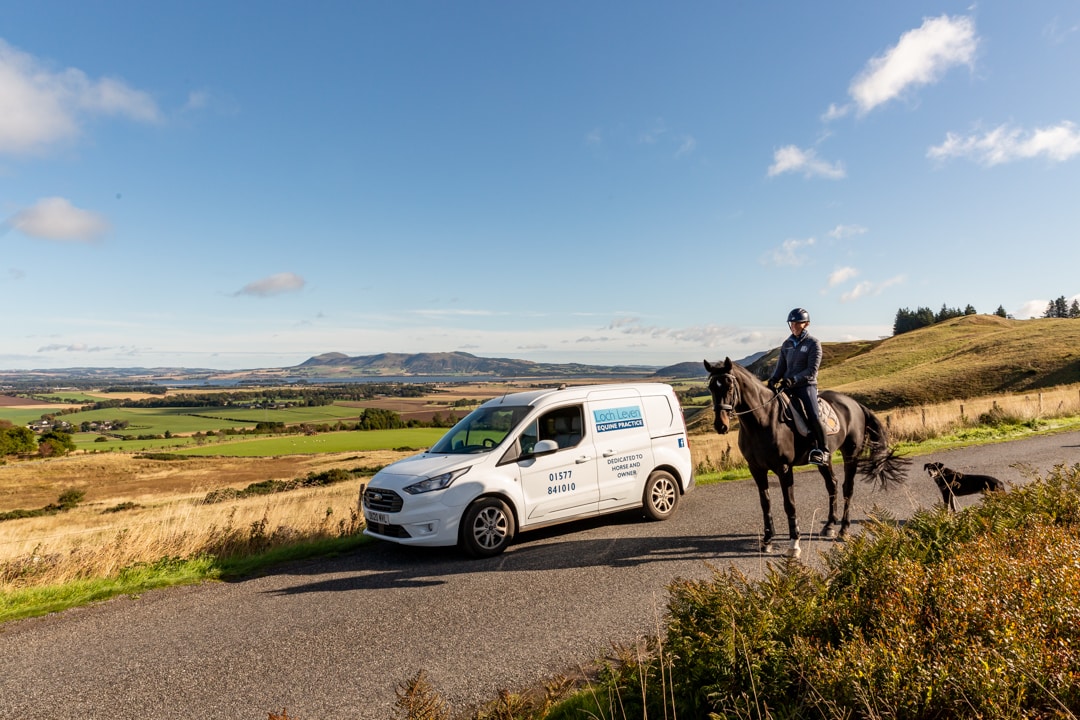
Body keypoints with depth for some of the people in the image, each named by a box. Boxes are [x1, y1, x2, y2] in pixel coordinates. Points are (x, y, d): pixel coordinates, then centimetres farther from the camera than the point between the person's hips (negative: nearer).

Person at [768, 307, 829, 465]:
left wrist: (793, 379, -23)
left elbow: (812, 370, -10)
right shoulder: (787, 344, 13)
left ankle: (822, 450, -8)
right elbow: (780, 366, 14)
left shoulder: (813, 343, -2)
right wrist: (773, 380, -7)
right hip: (787, 387, 6)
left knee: (813, 417, -24)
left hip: (806, 386, -5)